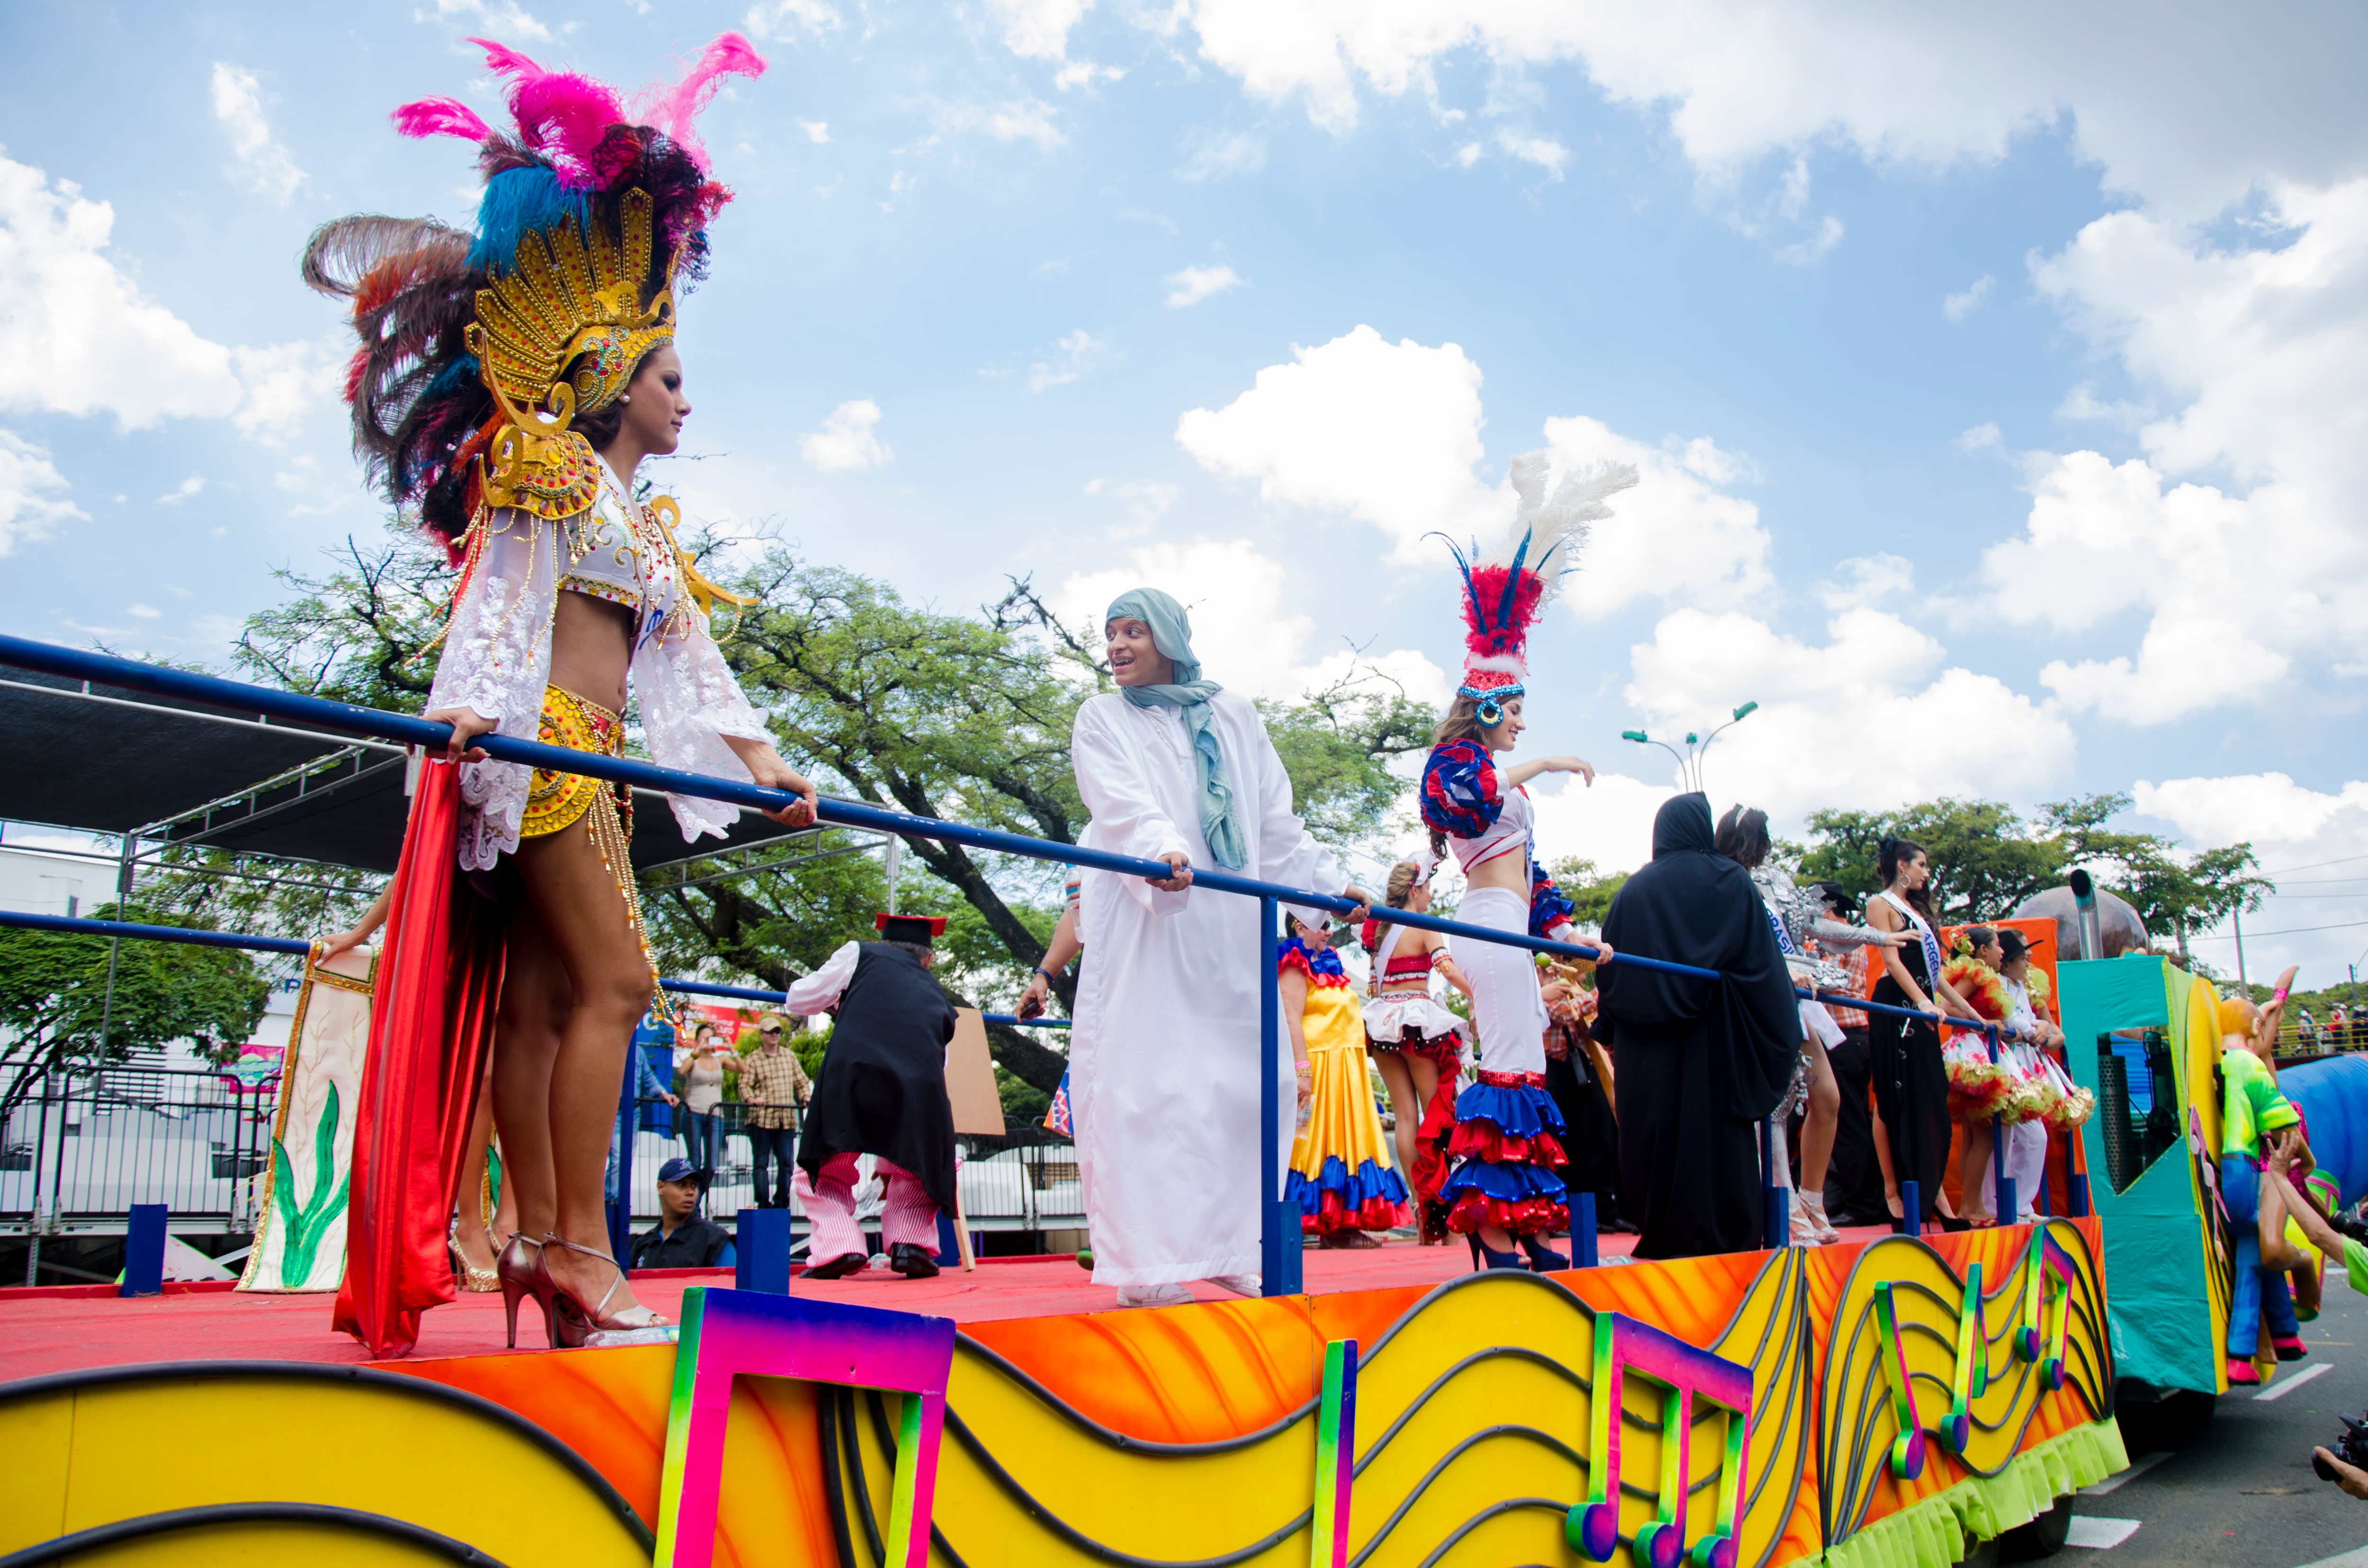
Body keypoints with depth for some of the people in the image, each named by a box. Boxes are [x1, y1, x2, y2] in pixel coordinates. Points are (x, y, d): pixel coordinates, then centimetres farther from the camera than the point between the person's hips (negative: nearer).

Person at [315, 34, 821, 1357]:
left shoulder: (645, 520, 26)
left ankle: (540, 1239, 5)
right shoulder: (552, 474, 3)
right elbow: (502, 589, -11)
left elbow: (689, 656, 21)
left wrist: (761, 759, 14)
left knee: (540, 995, 4)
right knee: (616, 978, -14)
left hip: (586, 762, 8)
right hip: (537, 745, -8)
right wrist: (478, 697, -25)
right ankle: (582, 1244, -14)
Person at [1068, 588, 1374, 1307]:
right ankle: (1145, 1261, -9)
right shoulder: (1103, 718, 10)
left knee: (1240, 1079, 1)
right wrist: (1160, 847, -30)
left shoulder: (1234, 715, 18)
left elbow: (1276, 818, 19)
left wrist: (1331, 880, 10)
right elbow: (1122, 801, -10)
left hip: (1230, 928, 3)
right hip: (1141, 924, -3)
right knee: (1142, 1080, -9)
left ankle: (1225, 1247, 10)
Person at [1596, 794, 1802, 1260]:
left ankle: (1665, 1237, 7)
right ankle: (1727, 1236, 3)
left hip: (1649, 1051, 1)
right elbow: (1764, 963, -1)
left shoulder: (1634, 890, 5)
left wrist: (1611, 1029, 14)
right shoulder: (1732, 881, 1)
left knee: (1660, 1135, 5)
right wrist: (1787, 1031, 5)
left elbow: (1610, 973, 5)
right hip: (1717, 1038, -1)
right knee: (1717, 1130, 2)